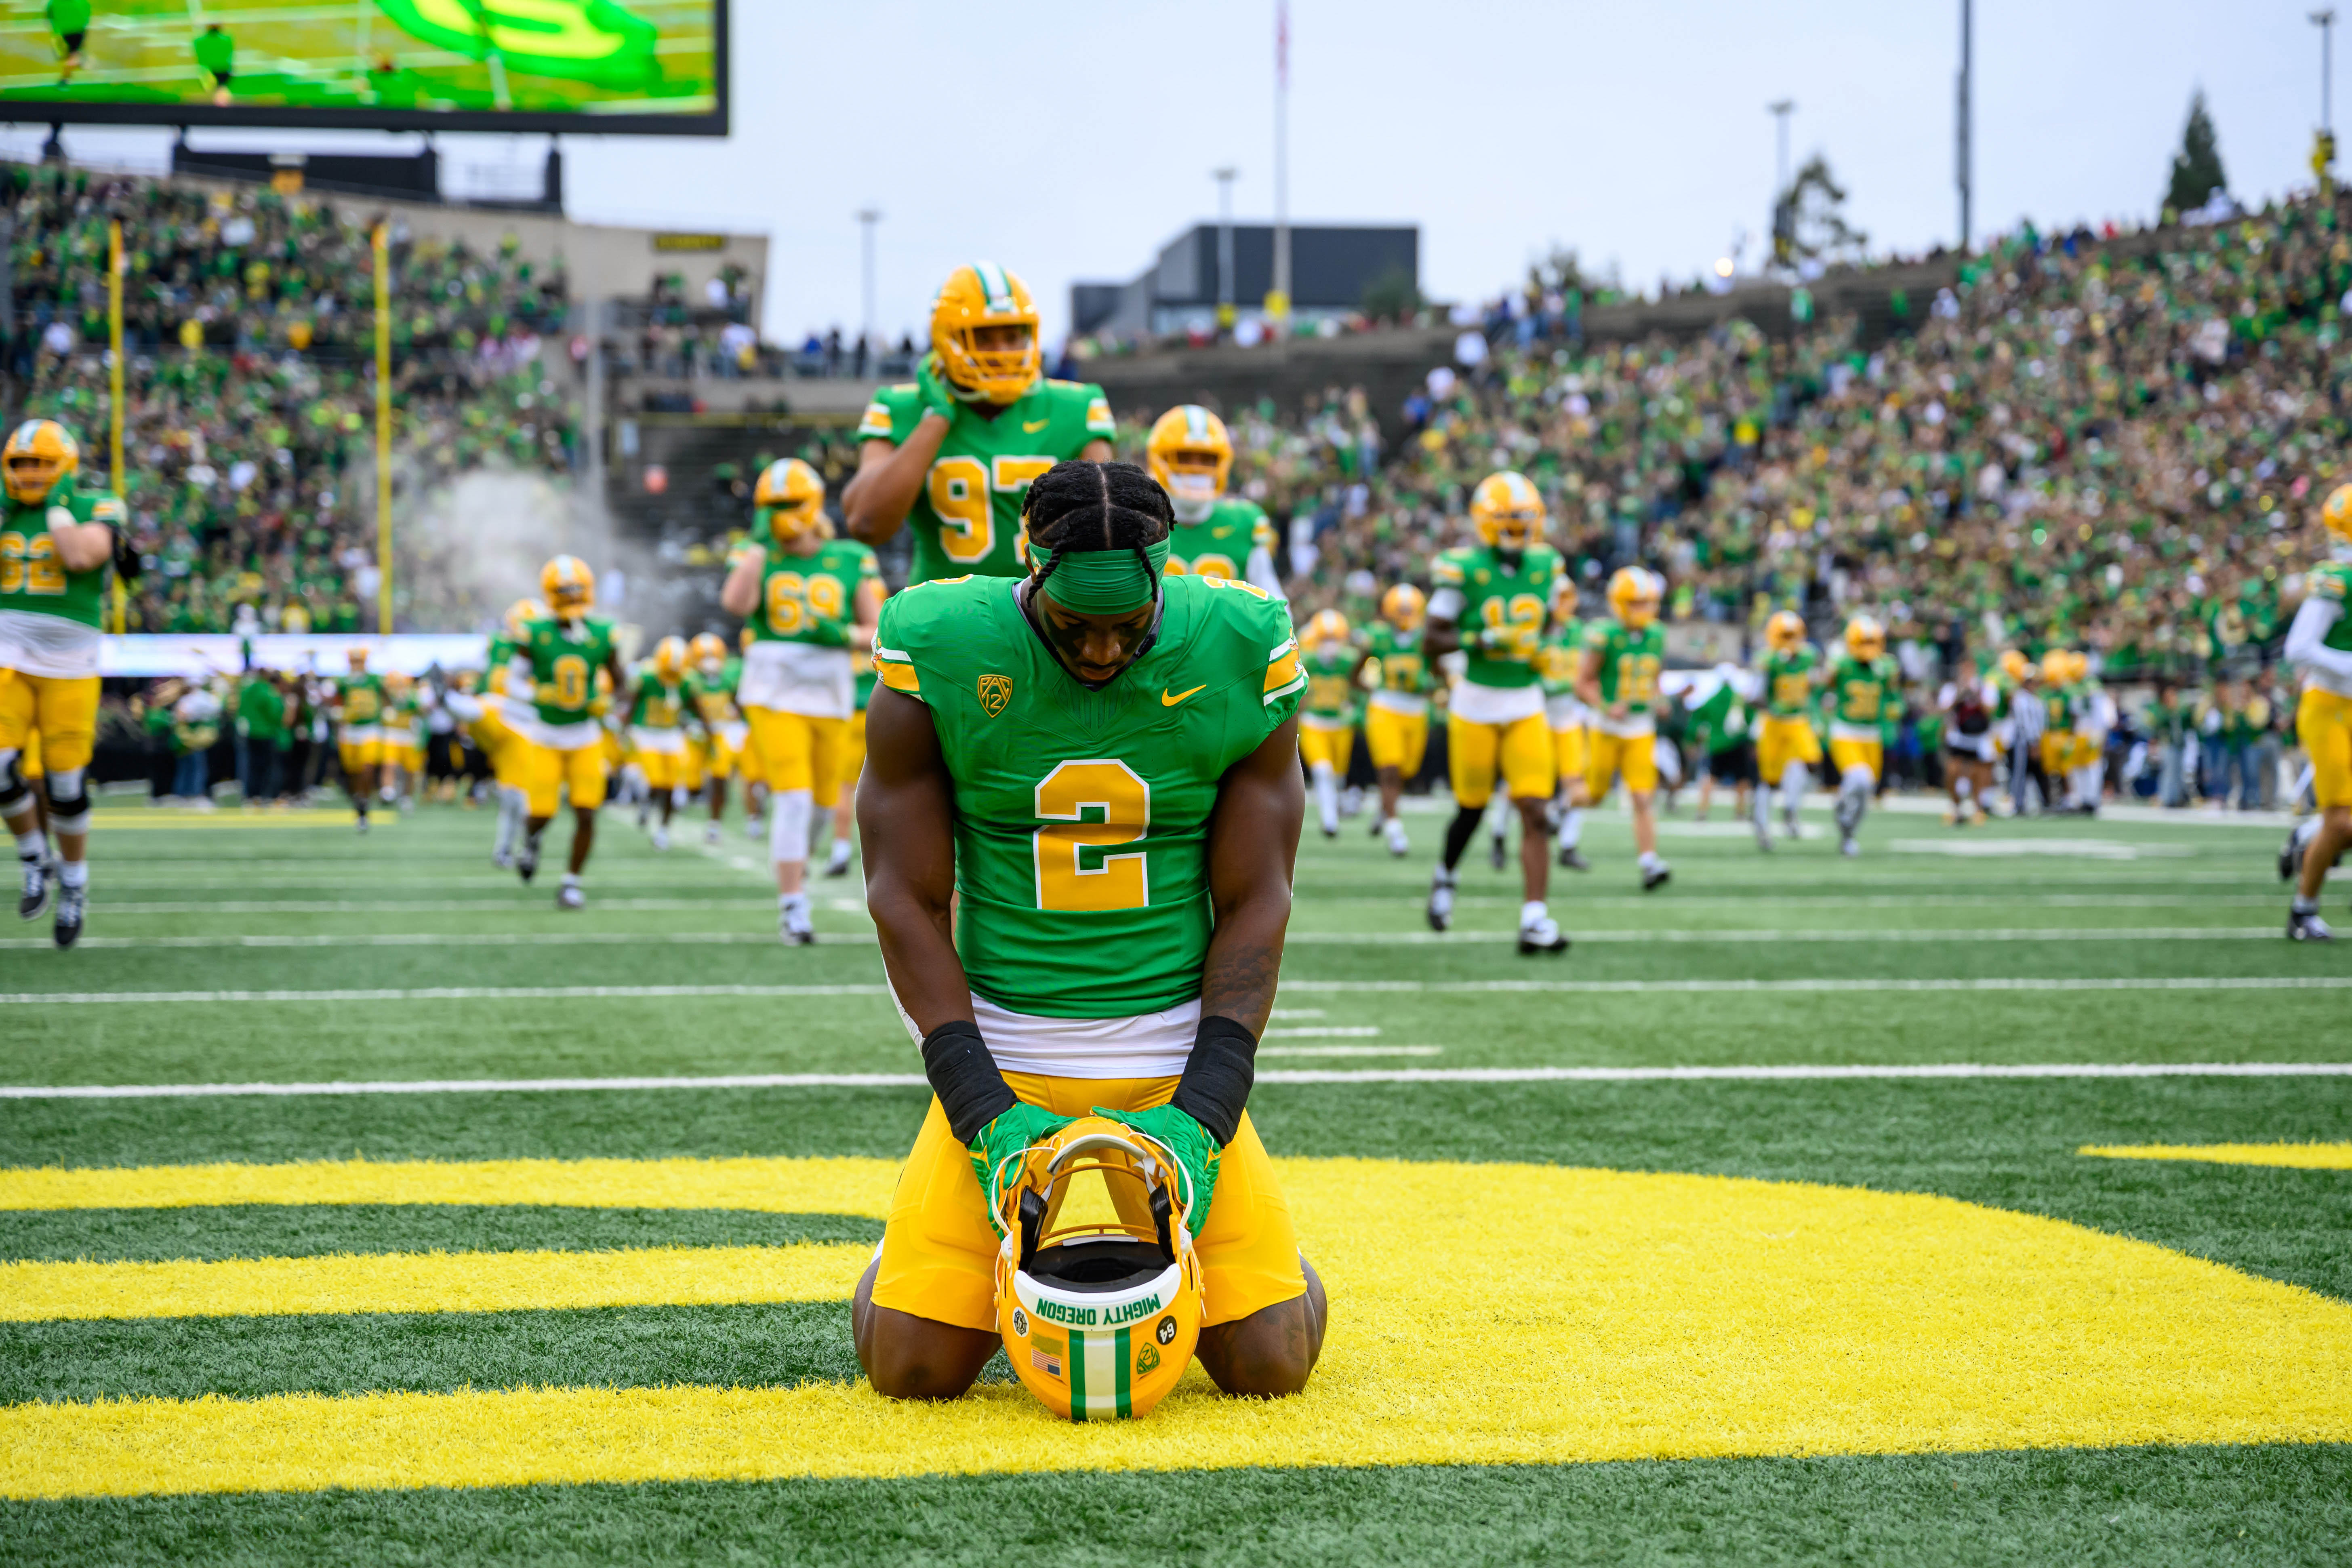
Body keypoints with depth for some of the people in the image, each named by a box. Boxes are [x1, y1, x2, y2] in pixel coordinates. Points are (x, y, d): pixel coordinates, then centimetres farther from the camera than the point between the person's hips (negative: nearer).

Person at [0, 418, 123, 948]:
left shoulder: (95, 508, -5)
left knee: (66, 782, 1)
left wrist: (57, 507, -13)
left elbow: (82, 556, -25)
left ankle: (74, 884, 23)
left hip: (69, 665, -3)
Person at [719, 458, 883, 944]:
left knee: (821, 802, 12)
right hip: (774, 692, -3)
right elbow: (735, 603, -19)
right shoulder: (758, 556, 1)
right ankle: (793, 908, -12)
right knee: (792, 798, -14)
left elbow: (876, 631, 4)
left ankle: (794, 861, 42)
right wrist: (760, 541, -15)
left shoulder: (852, 562, 3)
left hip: (830, 695, 3)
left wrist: (842, 635, -16)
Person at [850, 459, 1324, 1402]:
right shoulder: (939, 658, -10)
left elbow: (1255, 902, -2)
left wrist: (1202, 1112, -13)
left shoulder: (1240, 658, -7)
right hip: (1003, 1056, 0)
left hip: (1172, 1056, 1)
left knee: (1268, 1364, -9)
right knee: (913, 1368, -11)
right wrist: (982, 1111, -13)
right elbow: (908, 899, -5)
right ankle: (959, 1233, 24)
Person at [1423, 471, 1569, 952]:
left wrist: (1536, 651, 6)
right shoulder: (1465, 569, -10)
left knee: (1535, 813, -9)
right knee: (1472, 808, 10)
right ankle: (1445, 876, 41)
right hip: (1476, 705, -3)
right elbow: (1432, 640, -11)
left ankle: (1534, 921, -13)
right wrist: (1478, 642, -24)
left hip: (1526, 705, 3)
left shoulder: (1544, 566, 3)